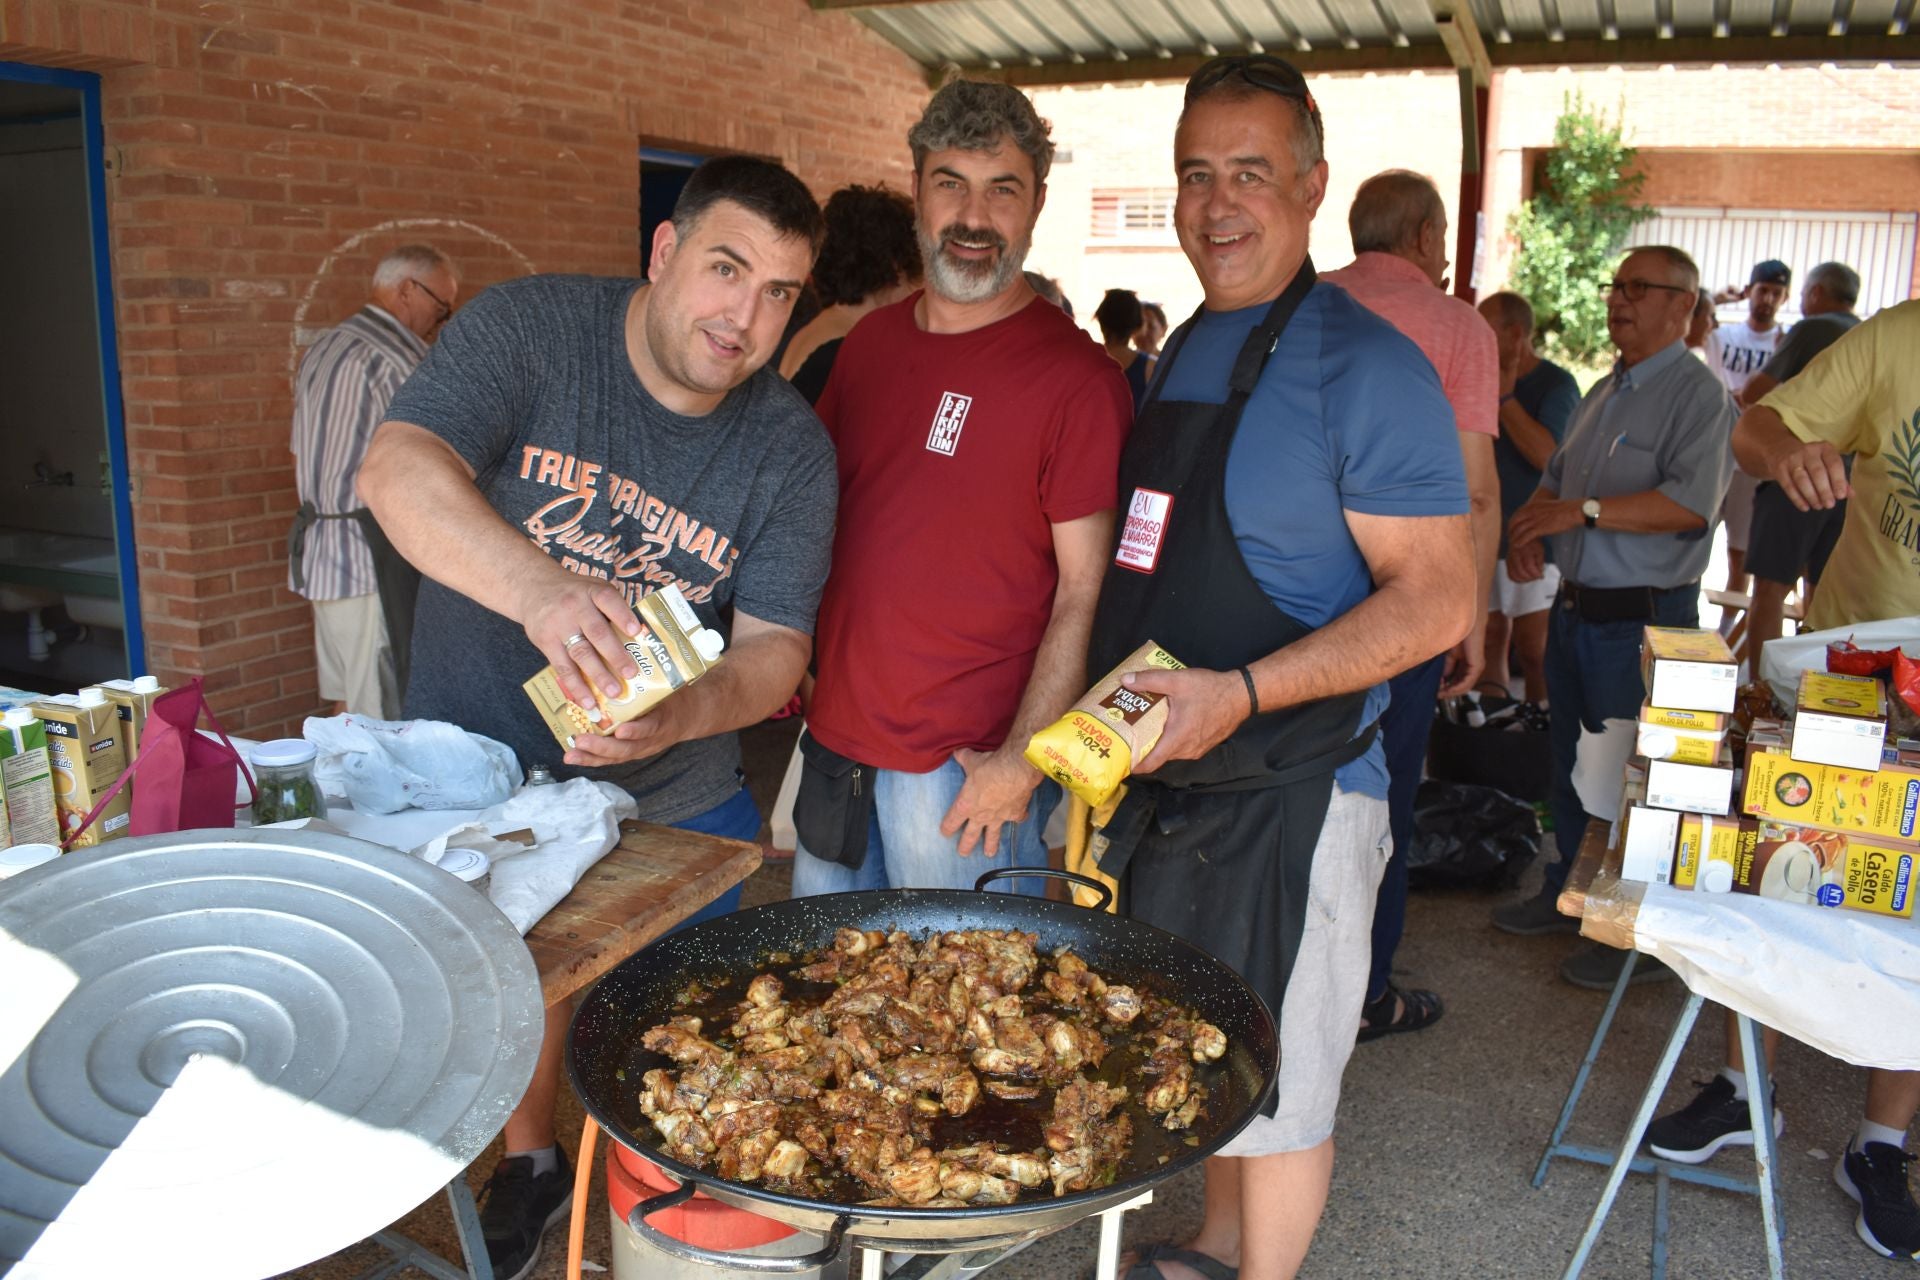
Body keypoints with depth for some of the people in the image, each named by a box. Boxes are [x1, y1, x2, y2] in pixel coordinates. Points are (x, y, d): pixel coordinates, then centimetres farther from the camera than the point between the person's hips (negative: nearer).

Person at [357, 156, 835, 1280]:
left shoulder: (792, 449, -11)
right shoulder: (531, 329, -15)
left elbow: (775, 647, -13)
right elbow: (398, 471, -28)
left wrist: (682, 716, -36)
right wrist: (539, 589, -47)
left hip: (673, 802, 1)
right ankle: (533, 1157, 50)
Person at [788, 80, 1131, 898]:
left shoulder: (1076, 377, -13)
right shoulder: (870, 341, 7)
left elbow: (1087, 591, -14)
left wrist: (1022, 762, -18)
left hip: (971, 765, -6)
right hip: (835, 734, 7)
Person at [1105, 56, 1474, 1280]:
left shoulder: (1365, 367, -15)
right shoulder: (1181, 351, 10)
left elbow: (1439, 599, -18)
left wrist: (1243, 693, -27)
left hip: (1289, 796, -8)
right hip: (1167, 782, 8)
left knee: (1277, 1081, 8)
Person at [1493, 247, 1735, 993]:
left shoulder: (1699, 395, -11)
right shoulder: (1603, 393, 15)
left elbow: (1693, 503, -24)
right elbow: (1555, 478, 22)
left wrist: (1584, 511, -23)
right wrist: (1530, 522, 1)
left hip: (1642, 621, -8)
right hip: (1575, 608, 8)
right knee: (1571, 763, 18)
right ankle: (1569, 894, 33)